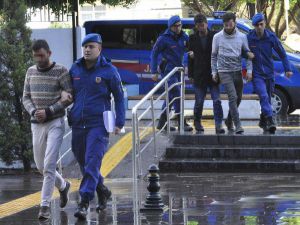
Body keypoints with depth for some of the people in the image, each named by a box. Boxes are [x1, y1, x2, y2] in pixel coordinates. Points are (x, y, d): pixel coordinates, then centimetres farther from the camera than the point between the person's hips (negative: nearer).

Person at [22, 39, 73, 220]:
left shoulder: (60, 71, -7)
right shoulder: (31, 72, 7)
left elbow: (70, 98, -9)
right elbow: (26, 98, 10)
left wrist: (48, 112, -16)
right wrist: (33, 112, -10)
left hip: (55, 123, -5)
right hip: (37, 124, 5)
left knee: (49, 165, -14)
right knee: (40, 166, 12)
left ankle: (45, 205, -12)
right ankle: (63, 185, 39)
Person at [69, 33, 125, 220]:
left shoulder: (109, 70, -3)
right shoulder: (75, 69, 8)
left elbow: (119, 97, 2)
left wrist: (120, 122, -4)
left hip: (98, 124, -5)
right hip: (78, 124, 5)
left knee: (92, 163, -15)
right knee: (83, 162, 13)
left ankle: (84, 203, -18)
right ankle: (103, 192, 36)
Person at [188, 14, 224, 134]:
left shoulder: (214, 36, -1)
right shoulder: (193, 38, 5)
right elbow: (191, 57, 9)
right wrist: (191, 75, 6)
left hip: (213, 74, -1)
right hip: (199, 75, 1)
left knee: (217, 101, -9)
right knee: (199, 101, 8)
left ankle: (218, 125, -11)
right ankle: (197, 122, 25)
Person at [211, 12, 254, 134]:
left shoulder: (242, 37, 3)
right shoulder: (217, 37, -1)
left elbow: (248, 54, 9)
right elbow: (214, 56, 8)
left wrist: (249, 70, -1)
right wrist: (214, 72, 4)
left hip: (237, 71, 3)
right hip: (224, 72, -3)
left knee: (238, 97, 10)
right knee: (233, 97, -15)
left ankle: (229, 120, 33)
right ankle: (237, 125, -15)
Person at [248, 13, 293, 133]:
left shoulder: (271, 37, -4)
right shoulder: (249, 38, -9)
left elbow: (282, 53, 6)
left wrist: (287, 69, 4)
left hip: (269, 73, 3)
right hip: (257, 74, -3)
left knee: (267, 98, 11)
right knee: (264, 96, -20)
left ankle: (263, 121, 29)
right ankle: (270, 121, -27)